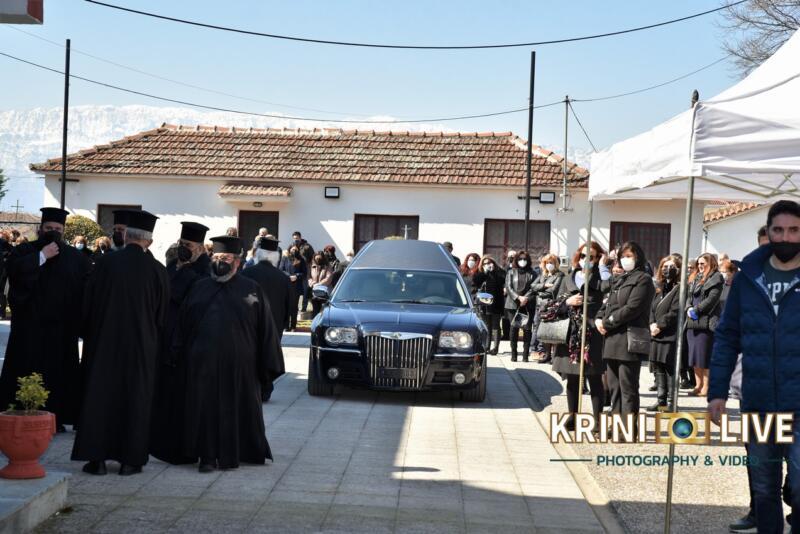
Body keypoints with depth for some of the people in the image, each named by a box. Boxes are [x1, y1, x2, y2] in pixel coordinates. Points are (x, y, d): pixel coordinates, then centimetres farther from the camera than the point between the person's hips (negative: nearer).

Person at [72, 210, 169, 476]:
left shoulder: (106, 263, -6)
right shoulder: (157, 270, -5)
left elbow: (89, 304, 1)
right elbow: (162, 314, 3)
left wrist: (90, 336, 14)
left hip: (104, 343, 0)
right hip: (141, 346, 0)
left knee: (99, 396, 7)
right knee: (135, 398, 8)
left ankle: (97, 457, 6)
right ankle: (129, 459, 9)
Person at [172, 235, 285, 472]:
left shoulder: (251, 290, 3)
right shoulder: (200, 289, 10)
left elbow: (265, 329, 3)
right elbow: (183, 326, 14)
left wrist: (267, 364, -1)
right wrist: (181, 356, 8)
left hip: (239, 365, -2)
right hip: (203, 363, 2)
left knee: (236, 408, 5)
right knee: (205, 408, 1)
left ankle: (231, 455, 18)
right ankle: (208, 456, 9)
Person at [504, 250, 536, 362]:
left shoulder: (532, 273, 10)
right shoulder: (511, 272, 11)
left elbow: (533, 288, 2)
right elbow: (508, 287, 2)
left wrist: (526, 298, -12)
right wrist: (518, 297, -11)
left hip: (527, 305, 0)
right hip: (512, 304, 0)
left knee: (527, 329, -6)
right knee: (514, 328, -3)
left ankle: (525, 354, -2)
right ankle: (513, 354, 2)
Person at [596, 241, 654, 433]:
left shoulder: (643, 279, -4)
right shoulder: (621, 281, 23)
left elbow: (631, 308, -15)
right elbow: (608, 305, 21)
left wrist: (607, 323, -11)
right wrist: (599, 320, 0)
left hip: (629, 340, -9)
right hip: (612, 340, 9)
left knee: (628, 387, -6)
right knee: (614, 386, 11)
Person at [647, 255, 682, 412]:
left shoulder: (679, 288, -6)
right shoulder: (660, 288, 18)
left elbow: (675, 312, -14)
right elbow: (652, 309, 14)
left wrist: (659, 325, -13)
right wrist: (652, 324, -3)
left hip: (671, 336, -8)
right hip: (657, 336, 8)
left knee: (670, 369, -4)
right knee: (658, 369, 11)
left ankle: (670, 402, 1)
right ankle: (661, 400, 19)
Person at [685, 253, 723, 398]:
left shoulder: (715, 278, -4)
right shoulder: (695, 278, 20)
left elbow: (712, 299, -13)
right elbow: (689, 296, 17)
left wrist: (696, 310, -11)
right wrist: (689, 309, -2)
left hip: (706, 322, -8)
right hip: (693, 321, 8)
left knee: (705, 358, -6)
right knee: (695, 356, 9)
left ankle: (705, 387, -3)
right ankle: (698, 386, 15)